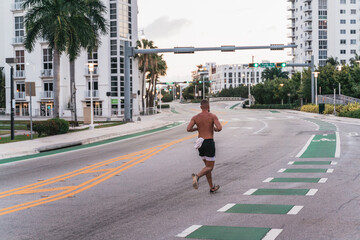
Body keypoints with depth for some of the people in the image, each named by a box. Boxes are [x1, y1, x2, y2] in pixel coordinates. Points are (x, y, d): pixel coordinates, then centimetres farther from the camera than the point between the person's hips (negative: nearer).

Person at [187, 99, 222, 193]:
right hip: (209, 143, -5)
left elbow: (188, 129, -8)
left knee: (207, 165, 19)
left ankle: (212, 187, 23)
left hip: (200, 143, 5)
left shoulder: (195, 117, 3)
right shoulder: (213, 116, -6)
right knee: (210, 167, -1)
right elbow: (219, 128, -18)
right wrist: (215, 129, 7)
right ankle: (197, 176, -31)